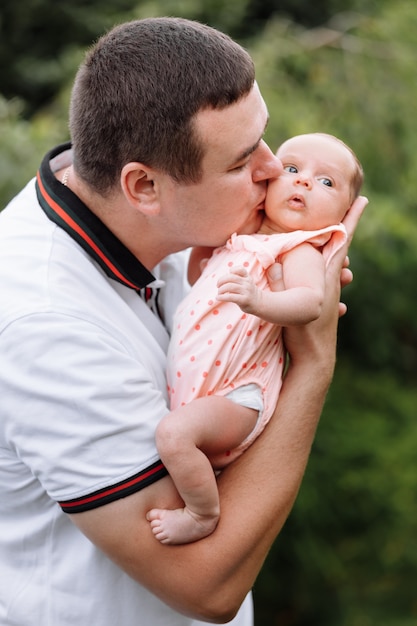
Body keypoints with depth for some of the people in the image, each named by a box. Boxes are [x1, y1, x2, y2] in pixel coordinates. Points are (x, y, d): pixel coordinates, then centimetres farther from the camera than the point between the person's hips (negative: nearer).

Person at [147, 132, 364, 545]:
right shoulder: (238, 239, 19)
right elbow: (194, 278, 36)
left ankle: (203, 515, -12)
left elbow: (310, 300, -28)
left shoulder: (300, 249, -7)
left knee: (174, 433, -30)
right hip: (188, 389, 9)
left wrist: (258, 301, -45)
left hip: (235, 398, -9)